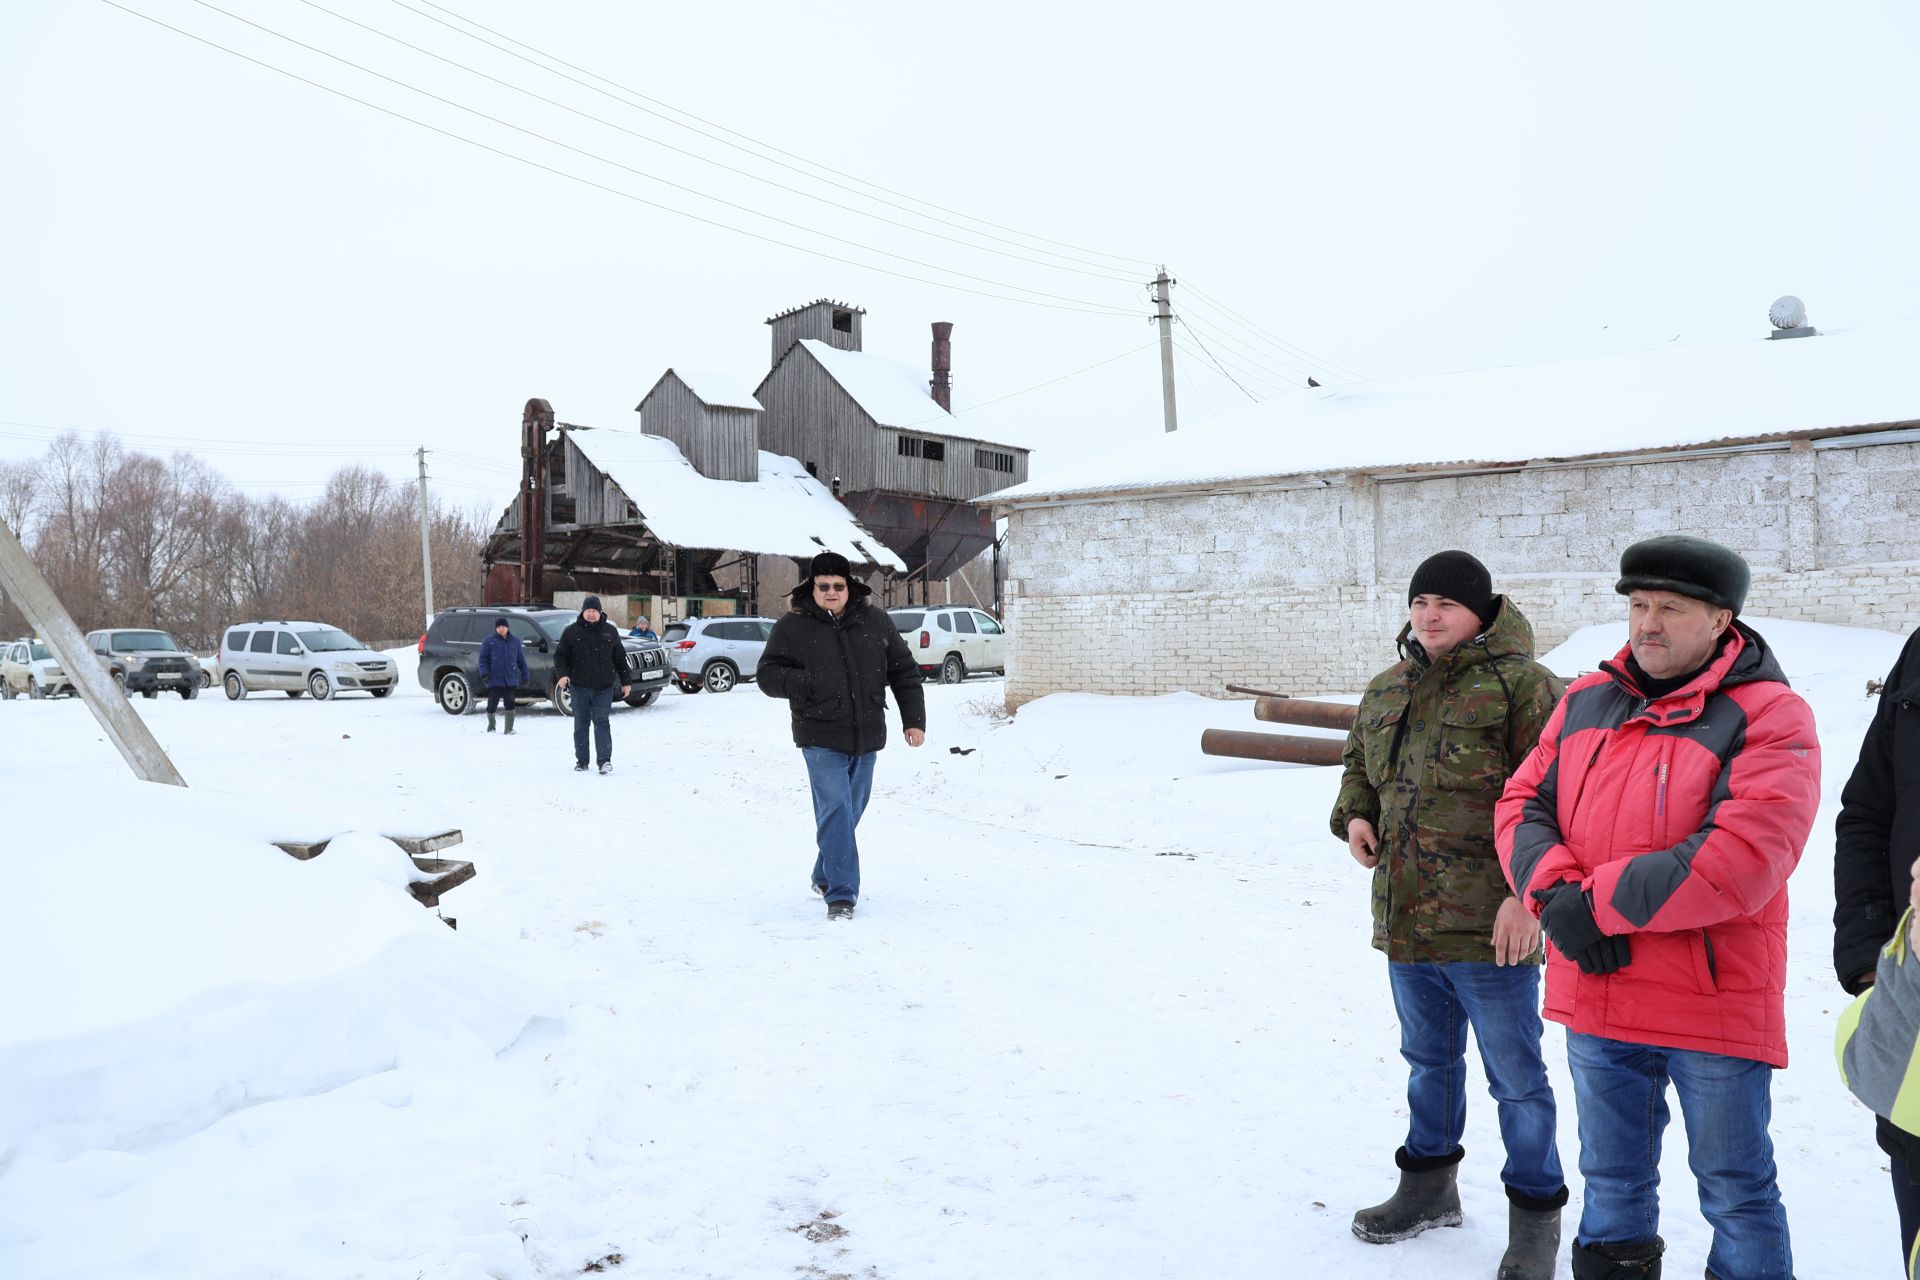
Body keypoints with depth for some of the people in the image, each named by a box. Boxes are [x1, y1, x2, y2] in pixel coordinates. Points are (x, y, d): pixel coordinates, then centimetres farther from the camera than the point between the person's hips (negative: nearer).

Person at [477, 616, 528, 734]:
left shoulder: (515, 642, 11)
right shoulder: (489, 641, 3)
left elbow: (521, 660, 15)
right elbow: (483, 659, 0)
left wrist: (524, 675, 12)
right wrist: (484, 674, -12)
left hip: (511, 681, 2)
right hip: (494, 681, -2)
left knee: (510, 704, -3)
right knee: (492, 704, 2)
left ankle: (509, 728, 4)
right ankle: (491, 726, 24)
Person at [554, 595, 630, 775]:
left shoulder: (610, 631, 8)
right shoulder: (571, 631, 4)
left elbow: (620, 658, 13)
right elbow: (560, 655, 4)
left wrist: (626, 681, 12)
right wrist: (561, 674, -13)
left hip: (604, 687, -1)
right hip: (579, 686, 1)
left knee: (601, 721, -8)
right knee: (580, 724, 6)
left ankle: (605, 760, -10)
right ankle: (581, 760, 13)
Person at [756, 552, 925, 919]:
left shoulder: (875, 622, 6)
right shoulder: (791, 628, -2)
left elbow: (904, 671, 11)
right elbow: (767, 674, 0)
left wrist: (914, 719, 4)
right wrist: (805, 683, -19)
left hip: (866, 738, 4)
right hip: (822, 740, -4)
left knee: (851, 812, 15)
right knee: (835, 811, -14)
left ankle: (826, 876, 35)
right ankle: (841, 894, -10)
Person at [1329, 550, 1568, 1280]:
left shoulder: (1521, 686, -12)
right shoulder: (1384, 691, 10)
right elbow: (1359, 765, 24)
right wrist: (1355, 815, 4)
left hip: (1489, 929, -7)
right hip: (1405, 919, 7)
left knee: (1515, 1077, 8)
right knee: (1428, 1060, 23)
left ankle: (1535, 1217, 27)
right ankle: (1429, 1186, 42)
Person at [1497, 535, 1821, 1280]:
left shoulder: (1767, 716, -11)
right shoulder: (1586, 702, 6)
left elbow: (1742, 858, -22)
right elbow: (1523, 805, 4)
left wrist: (1596, 902, -20)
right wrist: (1556, 894, -15)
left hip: (1714, 1006, -5)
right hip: (1595, 997, 5)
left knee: (1736, 1193, 13)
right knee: (1612, 1182, 21)